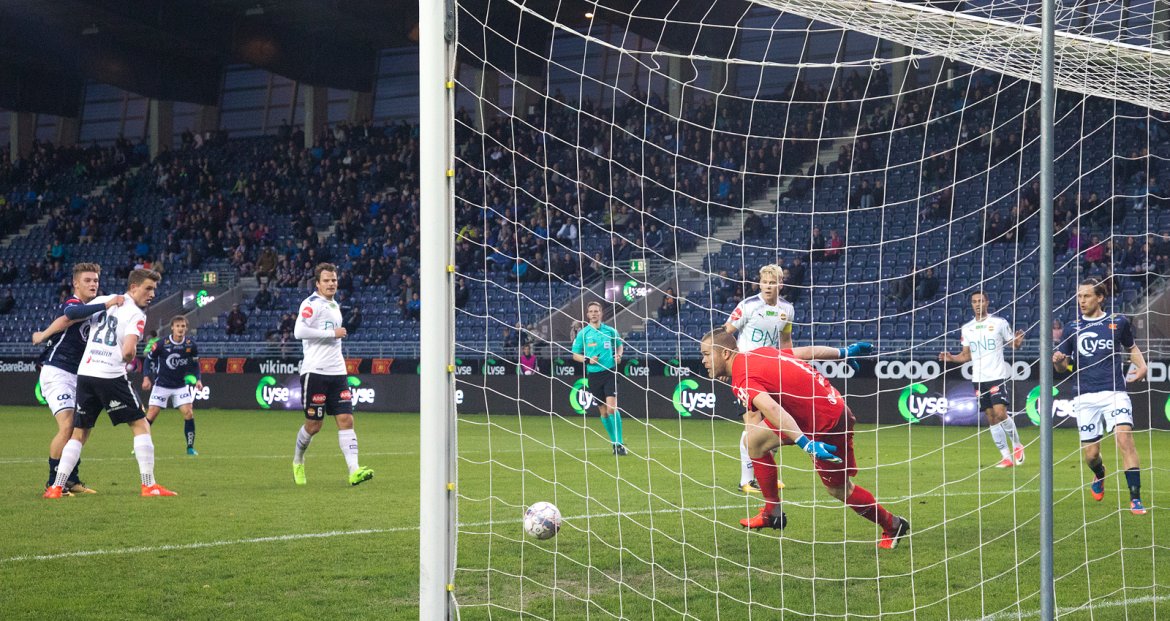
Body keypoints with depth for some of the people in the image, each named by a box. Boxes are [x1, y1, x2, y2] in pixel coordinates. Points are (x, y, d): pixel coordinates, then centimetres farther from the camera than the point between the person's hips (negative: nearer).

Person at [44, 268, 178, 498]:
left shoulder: (102, 301, 13)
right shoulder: (137, 315, -4)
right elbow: (128, 350, -16)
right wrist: (129, 360, 5)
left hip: (85, 374, 6)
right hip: (111, 375, -6)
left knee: (79, 433, 14)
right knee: (140, 425, 4)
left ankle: (56, 487, 7)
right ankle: (149, 486, -2)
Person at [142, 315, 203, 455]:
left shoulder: (191, 344, -7)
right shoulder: (161, 344, -16)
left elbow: (195, 364, 8)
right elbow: (149, 359, -1)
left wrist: (198, 379, -4)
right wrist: (146, 377, -10)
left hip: (181, 385, 2)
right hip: (162, 384, -2)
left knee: (188, 413, -10)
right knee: (151, 414, -7)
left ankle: (190, 447, 3)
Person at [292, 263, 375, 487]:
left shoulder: (334, 306, 20)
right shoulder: (311, 303, -6)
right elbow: (299, 331, -21)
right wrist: (333, 334, -17)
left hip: (337, 373, 7)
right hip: (315, 372, -7)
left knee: (346, 420, -7)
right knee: (313, 425, 0)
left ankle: (354, 470, -16)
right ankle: (298, 460, 27)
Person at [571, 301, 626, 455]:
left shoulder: (610, 331, 3)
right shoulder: (583, 333, 2)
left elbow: (619, 345, 21)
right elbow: (575, 355, 6)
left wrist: (618, 356, 0)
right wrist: (588, 360, -12)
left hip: (610, 372, -1)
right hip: (594, 374, 1)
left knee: (612, 407, -16)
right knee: (603, 412, 7)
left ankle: (619, 443, -10)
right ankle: (614, 441, 22)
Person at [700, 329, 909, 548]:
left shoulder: (743, 381, -22)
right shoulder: (760, 353, 4)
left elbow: (772, 409, -39)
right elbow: (806, 352, 14)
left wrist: (805, 443, -49)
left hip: (828, 422, -10)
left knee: (839, 489, 7)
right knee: (755, 440, 6)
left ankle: (893, 526, 27)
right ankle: (772, 512, 13)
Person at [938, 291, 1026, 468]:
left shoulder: (999, 322, -1)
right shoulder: (967, 328, 10)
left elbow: (1012, 344, 3)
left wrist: (1017, 343, -20)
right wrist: (951, 357, -2)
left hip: (998, 375, -4)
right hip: (979, 379, 4)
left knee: (1000, 413, -16)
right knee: (991, 418, 4)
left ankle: (1017, 445, 7)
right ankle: (1006, 456, 9)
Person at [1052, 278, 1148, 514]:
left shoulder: (1118, 322, 4)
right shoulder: (1073, 328, 7)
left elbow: (1131, 347, 22)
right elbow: (1064, 366, 12)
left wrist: (1142, 366, 4)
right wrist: (1058, 361, -12)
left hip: (1115, 392, -2)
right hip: (1086, 397, 2)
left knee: (1124, 439, -20)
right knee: (1090, 453, 3)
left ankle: (1135, 499, -16)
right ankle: (1099, 476, 41)